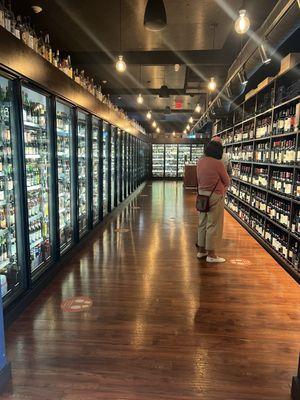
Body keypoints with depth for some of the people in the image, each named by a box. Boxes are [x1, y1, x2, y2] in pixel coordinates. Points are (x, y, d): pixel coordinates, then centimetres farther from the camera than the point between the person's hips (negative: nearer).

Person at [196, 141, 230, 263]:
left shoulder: (200, 161, 2)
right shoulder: (218, 163, -17)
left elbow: (199, 178, 8)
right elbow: (227, 181, -5)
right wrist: (223, 187, 15)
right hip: (215, 196, -7)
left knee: (202, 223, 15)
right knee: (213, 225, 2)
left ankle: (201, 250, 27)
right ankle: (211, 255, 11)